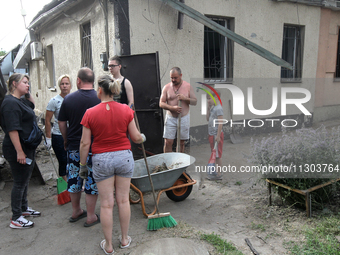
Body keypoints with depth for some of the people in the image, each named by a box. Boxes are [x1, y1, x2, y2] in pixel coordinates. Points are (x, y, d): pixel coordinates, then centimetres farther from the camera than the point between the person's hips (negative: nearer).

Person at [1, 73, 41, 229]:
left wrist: (27, 93, 15)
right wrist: (19, 152, -26)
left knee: (25, 180, 20)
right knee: (20, 182, 0)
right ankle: (16, 219, 12)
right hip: (17, 150, -10)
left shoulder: (20, 101, 11)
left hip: (28, 148, 10)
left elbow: (32, 104, 33)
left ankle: (24, 208, 36)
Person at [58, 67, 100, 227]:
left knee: (74, 178, 17)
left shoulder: (68, 99, -2)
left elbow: (62, 123, 5)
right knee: (92, 181, 7)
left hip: (73, 146, 3)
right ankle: (91, 217, 16)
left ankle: (76, 212, 33)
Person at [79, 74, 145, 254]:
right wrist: (142, 138, 22)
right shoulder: (126, 110, -5)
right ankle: (125, 239, 29)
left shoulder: (90, 113, -9)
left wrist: (83, 164, 6)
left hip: (101, 159, -1)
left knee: (106, 203, 8)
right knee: (123, 200, 14)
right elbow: (135, 137, -1)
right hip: (124, 157, 2)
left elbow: (85, 143, -6)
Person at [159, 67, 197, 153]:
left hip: (184, 118, 0)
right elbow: (161, 103, -2)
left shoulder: (188, 86, 0)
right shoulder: (166, 87, 1)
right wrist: (172, 108, -19)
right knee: (168, 142, -4)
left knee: (181, 142, 8)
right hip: (170, 118, 0)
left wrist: (185, 98, -18)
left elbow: (195, 102, 1)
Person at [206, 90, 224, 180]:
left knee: (218, 154, -2)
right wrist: (208, 108, 6)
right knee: (215, 154, 16)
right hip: (212, 134, 9)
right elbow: (208, 119, 17)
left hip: (217, 135, -9)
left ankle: (219, 174, 5)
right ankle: (216, 171, 27)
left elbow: (220, 123, -20)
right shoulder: (213, 107, 11)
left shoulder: (218, 108, -16)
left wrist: (218, 136, -22)